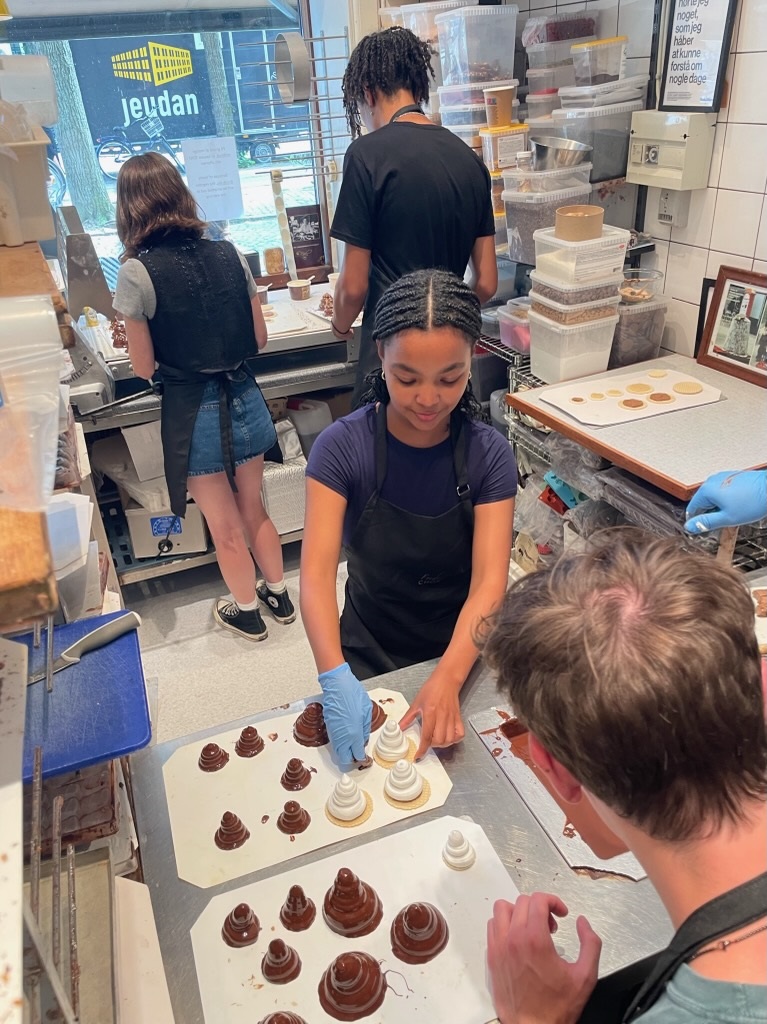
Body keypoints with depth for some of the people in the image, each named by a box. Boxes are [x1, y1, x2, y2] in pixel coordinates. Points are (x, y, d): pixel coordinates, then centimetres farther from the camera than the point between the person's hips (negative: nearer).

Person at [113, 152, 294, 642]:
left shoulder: (136, 272, -14)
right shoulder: (229, 254, -2)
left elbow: (144, 368, -8)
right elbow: (259, 339, 5)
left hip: (192, 413, -4)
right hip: (244, 398, 5)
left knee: (226, 528, 15)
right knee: (254, 510, 25)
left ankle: (248, 611, 35)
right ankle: (279, 594, 41)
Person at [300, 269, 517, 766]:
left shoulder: (489, 454, -16)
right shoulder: (342, 447, -19)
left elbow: (489, 582, -23)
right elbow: (317, 572, -26)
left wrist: (447, 680, -38)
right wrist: (336, 678, -41)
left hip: (462, 651, 1)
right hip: (370, 659, 0)